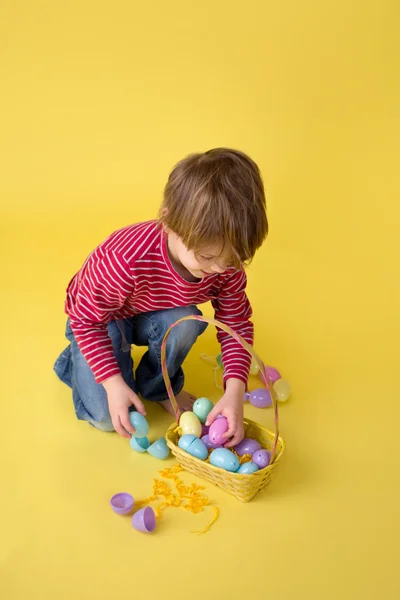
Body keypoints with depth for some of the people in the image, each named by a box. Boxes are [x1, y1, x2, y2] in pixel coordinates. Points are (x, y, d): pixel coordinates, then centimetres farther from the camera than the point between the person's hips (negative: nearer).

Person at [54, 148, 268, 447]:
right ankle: (75, 360, 16)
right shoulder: (126, 260, -43)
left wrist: (235, 391, -28)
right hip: (99, 319, -4)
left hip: (153, 316, 5)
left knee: (186, 322, -30)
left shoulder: (227, 265, -27)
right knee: (107, 417, -15)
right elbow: (87, 321, -28)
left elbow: (237, 324, -15)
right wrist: (114, 384, -33)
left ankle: (160, 388, 0)